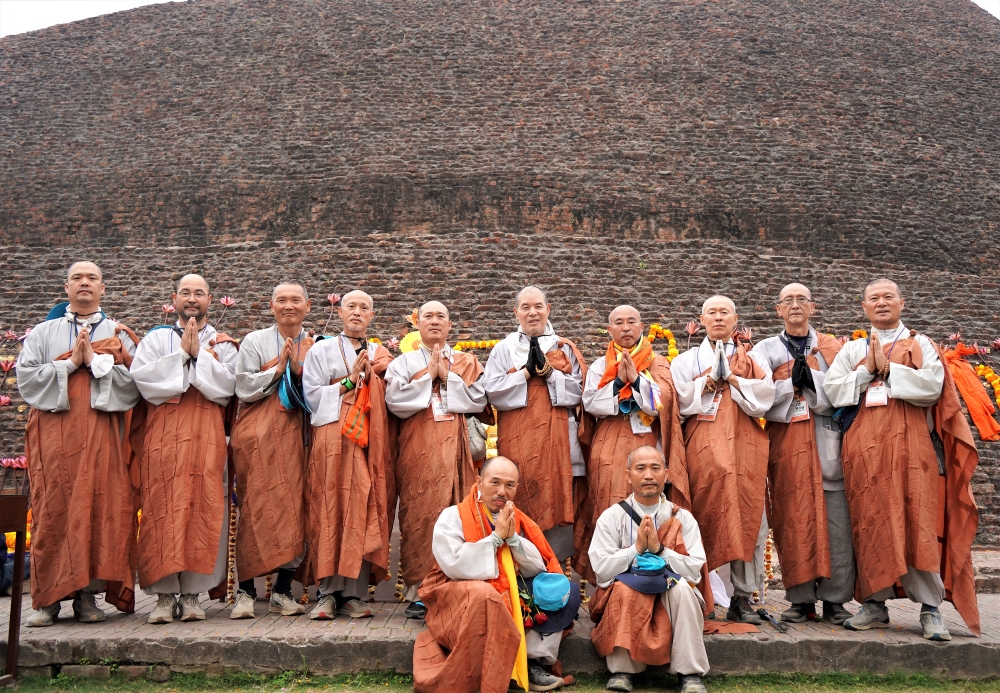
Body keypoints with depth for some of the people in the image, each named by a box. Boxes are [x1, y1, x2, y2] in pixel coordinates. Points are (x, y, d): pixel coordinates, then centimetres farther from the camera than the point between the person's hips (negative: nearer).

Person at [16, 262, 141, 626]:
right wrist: (71, 364, -6)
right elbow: (25, 376, 2)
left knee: (99, 509, -5)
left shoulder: (118, 334, 13)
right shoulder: (43, 332, 17)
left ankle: (87, 594, 2)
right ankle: (49, 597, 3)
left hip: (103, 434, 0)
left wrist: (95, 361, -9)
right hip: (53, 431, 1)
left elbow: (135, 380, -1)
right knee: (53, 510, -4)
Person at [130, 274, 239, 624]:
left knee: (202, 508, -6)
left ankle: (193, 593, 0)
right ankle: (165, 595, -1)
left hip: (206, 434, 0)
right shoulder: (156, 338, 16)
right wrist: (182, 352, -5)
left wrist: (198, 353, -6)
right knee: (163, 508, -6)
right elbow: (141, 376, -3)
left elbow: (226, 384, -2)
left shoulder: (223, 343, 14)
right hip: (163, 432, 0)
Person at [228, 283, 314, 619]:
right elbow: (243, 388, -1)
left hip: (296, 434, 2)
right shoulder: (254, 342, 9)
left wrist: (300, 369, -8)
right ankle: (246, 591, 0)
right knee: (255, 506, -6)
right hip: (259, 434, -2)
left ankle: (282, 590, 7)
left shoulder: (315, 346, 13)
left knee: (294, 506, -2)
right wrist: (278, 369, -8)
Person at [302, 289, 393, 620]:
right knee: (330, 512, -7)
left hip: (369, 441, 3)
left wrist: (373, 379, -1)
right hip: (332, 439, -3)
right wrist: (349, 381, -4)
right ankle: (328, 593, -3)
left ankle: (353, 594, 0)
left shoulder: (380, 354, 20)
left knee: (364, 513, -3)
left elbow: (387, 400, 16)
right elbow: (312, 396, 0)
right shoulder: (321, 350, 11)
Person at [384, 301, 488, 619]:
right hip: (418, 448, -1)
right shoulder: (403, 362, 14)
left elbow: (478, 400, 2)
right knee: (419, 515, -7)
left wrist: (447, 376, -3)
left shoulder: (467, 362, 17)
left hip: (454, 447, 1)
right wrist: (429, 376, -3)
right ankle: (418, 592, -3)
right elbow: (394, 401, -2)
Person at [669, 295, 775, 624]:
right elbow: (681, 401, 2)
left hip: (745, 446, 1)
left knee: (747, 519, -4)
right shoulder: (688, 360, 16)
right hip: (703, 447, -1)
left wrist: (730, 377, -5)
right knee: (706, 518, -6)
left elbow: (763, 397, 0)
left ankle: (742, 598, 1)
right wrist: (710, 378, -5)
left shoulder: (754, 359, 16)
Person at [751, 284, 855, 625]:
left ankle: (834, 599, 4)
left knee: (835, 523, -4)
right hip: (787, 446, 0)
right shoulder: (766, 349, 13)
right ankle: (801, 599, 5)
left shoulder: (831, 347, 15)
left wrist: (811, 380, -11)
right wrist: (792, 382, -9)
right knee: (794, 522, -2)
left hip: (828, 445, 1)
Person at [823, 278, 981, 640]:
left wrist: (886, 369, -7)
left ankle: (930, 607, -1)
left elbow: (932, 386, -7)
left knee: (918, 524, -6)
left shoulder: (920, 345, 11)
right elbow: (832, 390, 3)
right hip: (865, 448, 2)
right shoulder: (852, 350, 17)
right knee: (870, 524, 1)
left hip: (910, 445, -2)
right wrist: (867, 371, -6)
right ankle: (874, 604, 7)